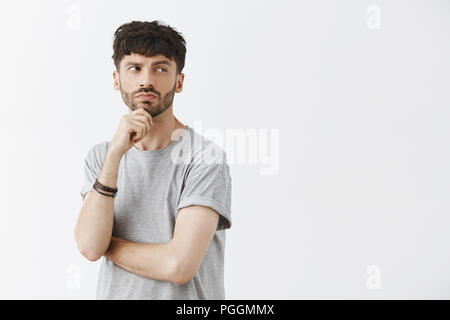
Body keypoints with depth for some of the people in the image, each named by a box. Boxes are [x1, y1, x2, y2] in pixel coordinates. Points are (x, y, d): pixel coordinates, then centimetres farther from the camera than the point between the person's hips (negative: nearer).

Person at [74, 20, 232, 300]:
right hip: (113, 294, 4)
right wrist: (114, 155, -23)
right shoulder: (100, 155, -2)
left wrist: (107, 245, -12)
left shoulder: (206, 158, -19)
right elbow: (89, 247, -15)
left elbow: (179, 265, -26)